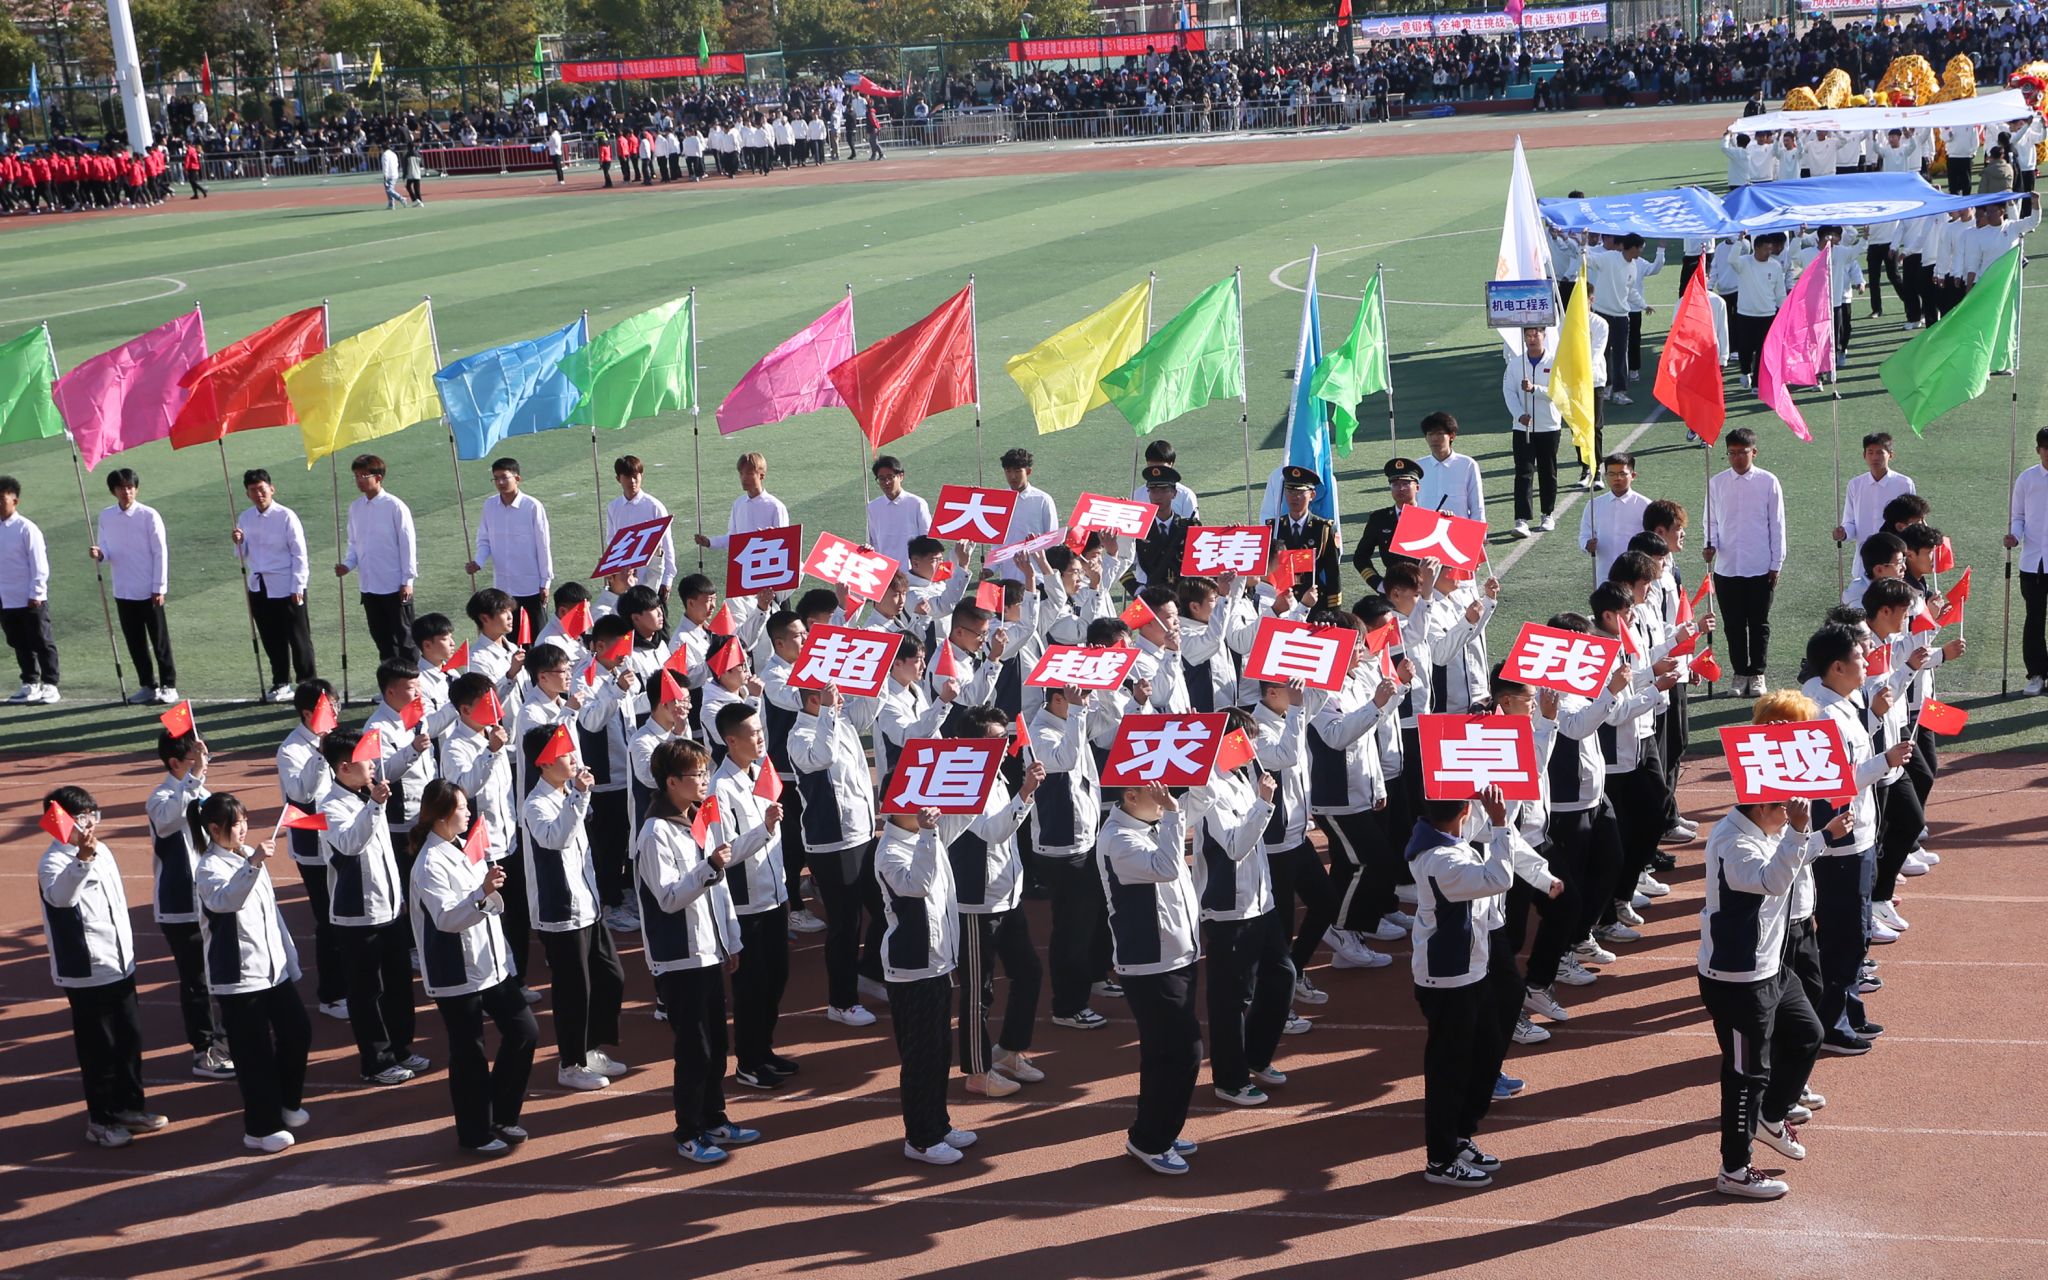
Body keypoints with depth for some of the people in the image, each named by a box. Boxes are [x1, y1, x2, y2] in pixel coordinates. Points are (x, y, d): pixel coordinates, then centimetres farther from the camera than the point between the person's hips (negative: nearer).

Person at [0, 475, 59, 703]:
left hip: (30, 600, -6)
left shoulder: (27, 528, -11)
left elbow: (39, 564, -11)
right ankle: (30, 684, 21)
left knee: (42, 643, 2)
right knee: (20, 645, 12)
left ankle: (50, 685, 7)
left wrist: (36, 594, -13)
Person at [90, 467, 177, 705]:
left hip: (149, 591, -4)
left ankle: (168, 685, 11)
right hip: (123, 591, 4)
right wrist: (100, 554, -16)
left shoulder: (148, 515, -8)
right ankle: (147, 686, 20)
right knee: (135, 643, 9)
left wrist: (159, 588, -9)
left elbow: (160, 552, -7)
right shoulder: (106, 517, 4)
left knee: (159, 641, 2)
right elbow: (106, 551, 9)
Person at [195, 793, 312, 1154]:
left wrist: (291, 960, 18)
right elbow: (225, 899, -36)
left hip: (275, 968, 8)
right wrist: (252, 865, -51)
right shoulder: (211, 868, -13)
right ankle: (261, 1128, 9)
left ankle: (286, 1101, 35)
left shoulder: (251, 856, 11)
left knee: (298, 1031, 13)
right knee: (255, 1053, -2)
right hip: (239, 975, -7)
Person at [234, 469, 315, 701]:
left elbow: (300, 554, -8)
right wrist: (239, 542, -7)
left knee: (298, 637, 1)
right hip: (258, 586, 5)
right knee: (271, 639, 13)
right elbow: (243, 554, 15)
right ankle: (280, 683, 25)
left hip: (285, 586, -5)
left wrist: (297, 588, -12)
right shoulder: (245, 518, 6)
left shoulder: (286, 516, -10)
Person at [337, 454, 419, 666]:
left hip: (395, 585, -6)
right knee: (381, 637, 13)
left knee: (404, 636, 2)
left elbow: (408, 543, -10)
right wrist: (348, 565, -4)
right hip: (368, 585, 6)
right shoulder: (355, 508, 6)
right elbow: (354, 543, 15)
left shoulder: (395, 506, -12)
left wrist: (407, 580, -11)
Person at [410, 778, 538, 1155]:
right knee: (469, 1055, 3)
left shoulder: (465, 849, 8)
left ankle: (500, 1117, 23)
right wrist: (483, 894, -39)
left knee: (524, 1031, 8)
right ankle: (476, 1134, 17)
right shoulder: (430, 864, -16)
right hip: (457, 975, -8)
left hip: (491, 965, 8)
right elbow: (446, 919, -27)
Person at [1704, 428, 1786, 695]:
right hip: (1726, 568, 2)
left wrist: (1776, 564, 0)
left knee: (1759, 624, 7)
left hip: (1761, 568, -2)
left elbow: (1777, 525, 1)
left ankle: (1757, 675, 18)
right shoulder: (1717, 483, 2)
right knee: (1734, 625, 8)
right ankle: (1740, 673, 19)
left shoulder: (1768, 482, -3)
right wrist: (1711, 545, -9)